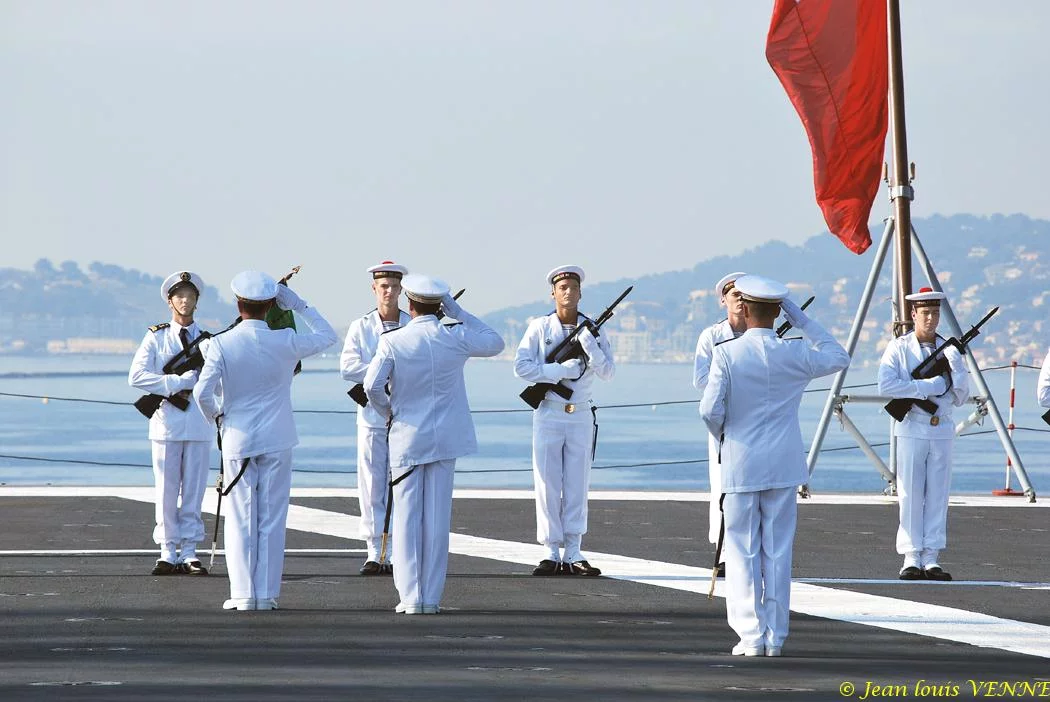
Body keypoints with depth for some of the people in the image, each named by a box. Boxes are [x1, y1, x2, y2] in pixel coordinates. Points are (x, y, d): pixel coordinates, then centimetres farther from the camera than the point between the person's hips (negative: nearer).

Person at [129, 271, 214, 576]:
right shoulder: (156, 338, 4)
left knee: (194, 490, 2)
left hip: (199, 424, 1)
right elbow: (136, 376, -9)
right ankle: (168, 552, 5)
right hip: (166, 422, -1)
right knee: (166, 490, 0)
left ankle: (189, 553, 6)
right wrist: (177, 383, -16)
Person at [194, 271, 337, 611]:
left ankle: (244, 594, 3)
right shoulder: (285, 342, -7)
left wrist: (217, 416, 5)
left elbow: (202, 392, -14)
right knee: (272, 519, 5)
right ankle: (267, 594, 5)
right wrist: (298, 305, 9)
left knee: (241, 519, 6)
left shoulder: (221, 345, -10)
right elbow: (327, 336, 9)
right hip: (277, 442, 0)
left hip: (238, 440, 0)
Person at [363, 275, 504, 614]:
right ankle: (432, 597, 5)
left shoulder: (393, 341, -9)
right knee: (438, 518, 5)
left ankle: (411, 596, -2)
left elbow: (371, 386, -16)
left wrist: (387, 412, 5)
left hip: (406, 437, -1)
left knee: (407, 518, 3)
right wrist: (457, 312, 9)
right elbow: (495, 343, 14)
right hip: (445, 439, 2)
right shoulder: (456, 337, -4)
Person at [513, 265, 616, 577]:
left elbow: (607, 372, -4)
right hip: (548, 413, -1)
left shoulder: (593, 330, 5)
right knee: (548, 485, -2)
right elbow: (521, 366, -8)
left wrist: (589, 345, -19)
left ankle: (573, 554, 4)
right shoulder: (539, 328, 1)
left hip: (581, 414, 1)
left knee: (577, 486, 1)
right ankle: (552, 553, 2)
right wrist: (561, 370, -16)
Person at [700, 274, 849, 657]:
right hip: (782, 466, 2)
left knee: (743, 551, 4)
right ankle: (775, 637, 9)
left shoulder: (726, 353, -10)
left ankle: (751, 636, 0)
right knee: (778, 551, 7)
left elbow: (710, 409, -14)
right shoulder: (794, 353, -4)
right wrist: (803, 321, 12)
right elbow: (839, 357, 15)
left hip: (740, 464, -2)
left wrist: (722, 436, 7)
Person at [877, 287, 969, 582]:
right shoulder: (899, 348, 0)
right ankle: (911, 558, -2)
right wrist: (928, 386, -16)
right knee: (910, 495, -4)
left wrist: (956, 367, -8)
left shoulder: (949, 349, 11)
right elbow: (885, 386, -15)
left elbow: (960, 397, 11)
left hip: (941, 430, 3)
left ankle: (932, 559, 3)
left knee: (937, 496, 1)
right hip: (911, 428, -3)